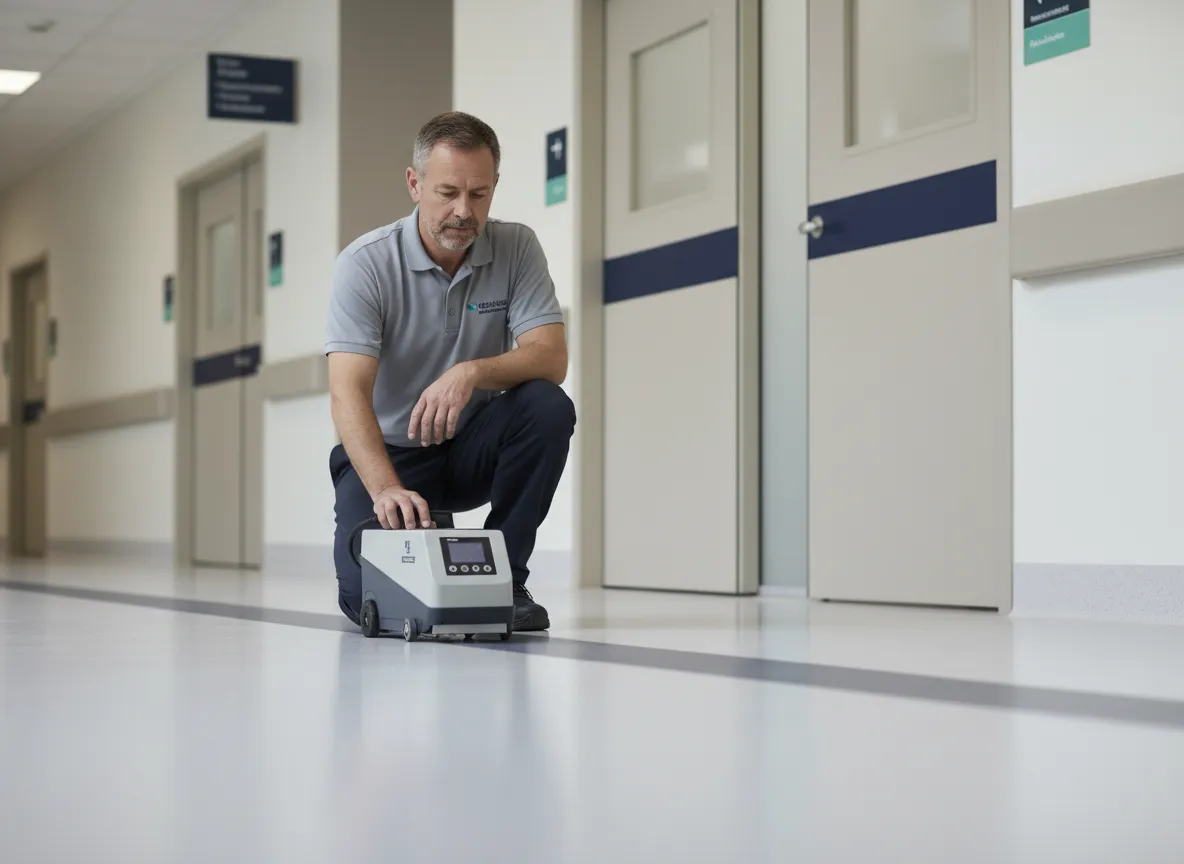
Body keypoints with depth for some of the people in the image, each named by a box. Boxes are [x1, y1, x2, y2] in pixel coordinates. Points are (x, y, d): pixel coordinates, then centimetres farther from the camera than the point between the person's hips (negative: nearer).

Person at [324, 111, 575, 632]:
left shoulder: (516, 248, -8)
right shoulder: (365, 263, -17)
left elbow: (551, 358, -19)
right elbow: (348, 392, -27)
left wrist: (472, 372, -39)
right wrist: (386, 488, -44)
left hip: (472, 446, 2)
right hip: (388, 451, -2)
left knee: (548, 408, -29)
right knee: (368, 594, -24)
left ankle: (503, 576, -10)